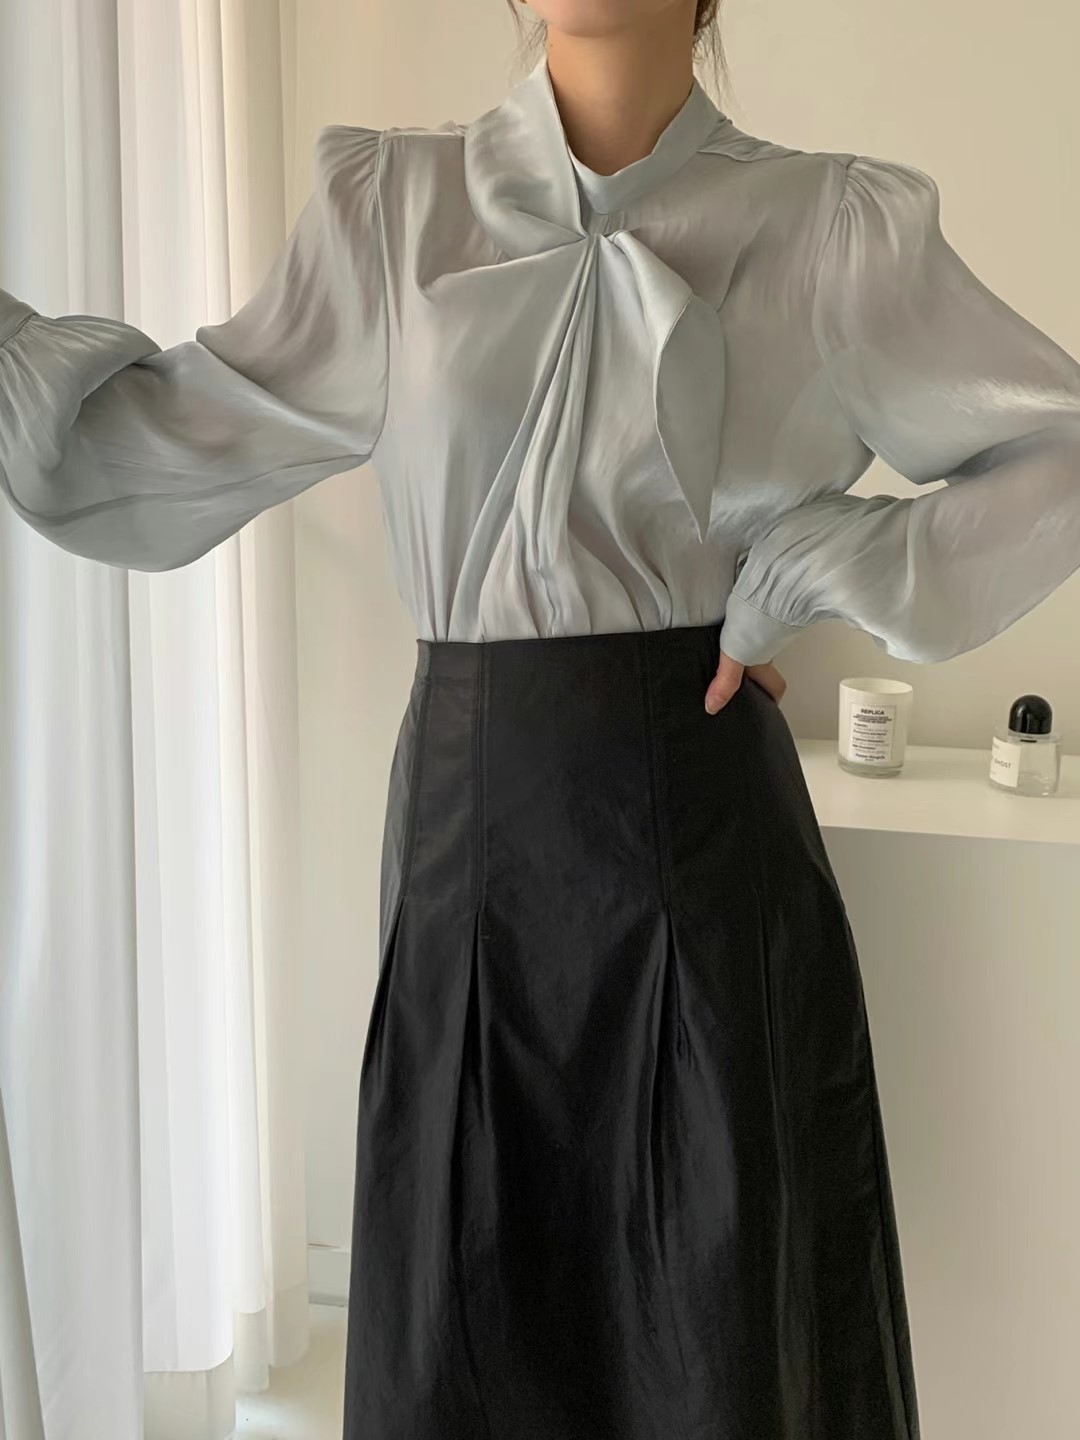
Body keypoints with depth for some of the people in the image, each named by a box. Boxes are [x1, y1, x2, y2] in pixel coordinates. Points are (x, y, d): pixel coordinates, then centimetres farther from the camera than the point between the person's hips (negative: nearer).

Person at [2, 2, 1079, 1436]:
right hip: (471, 817, 2)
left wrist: (817, 567, -7)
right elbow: (181, 447, 5)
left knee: (729, 1321, 11)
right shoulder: (388, 208, 5)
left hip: (706, 821, -1)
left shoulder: (830, 227, 0)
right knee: (462, 1321, 14)